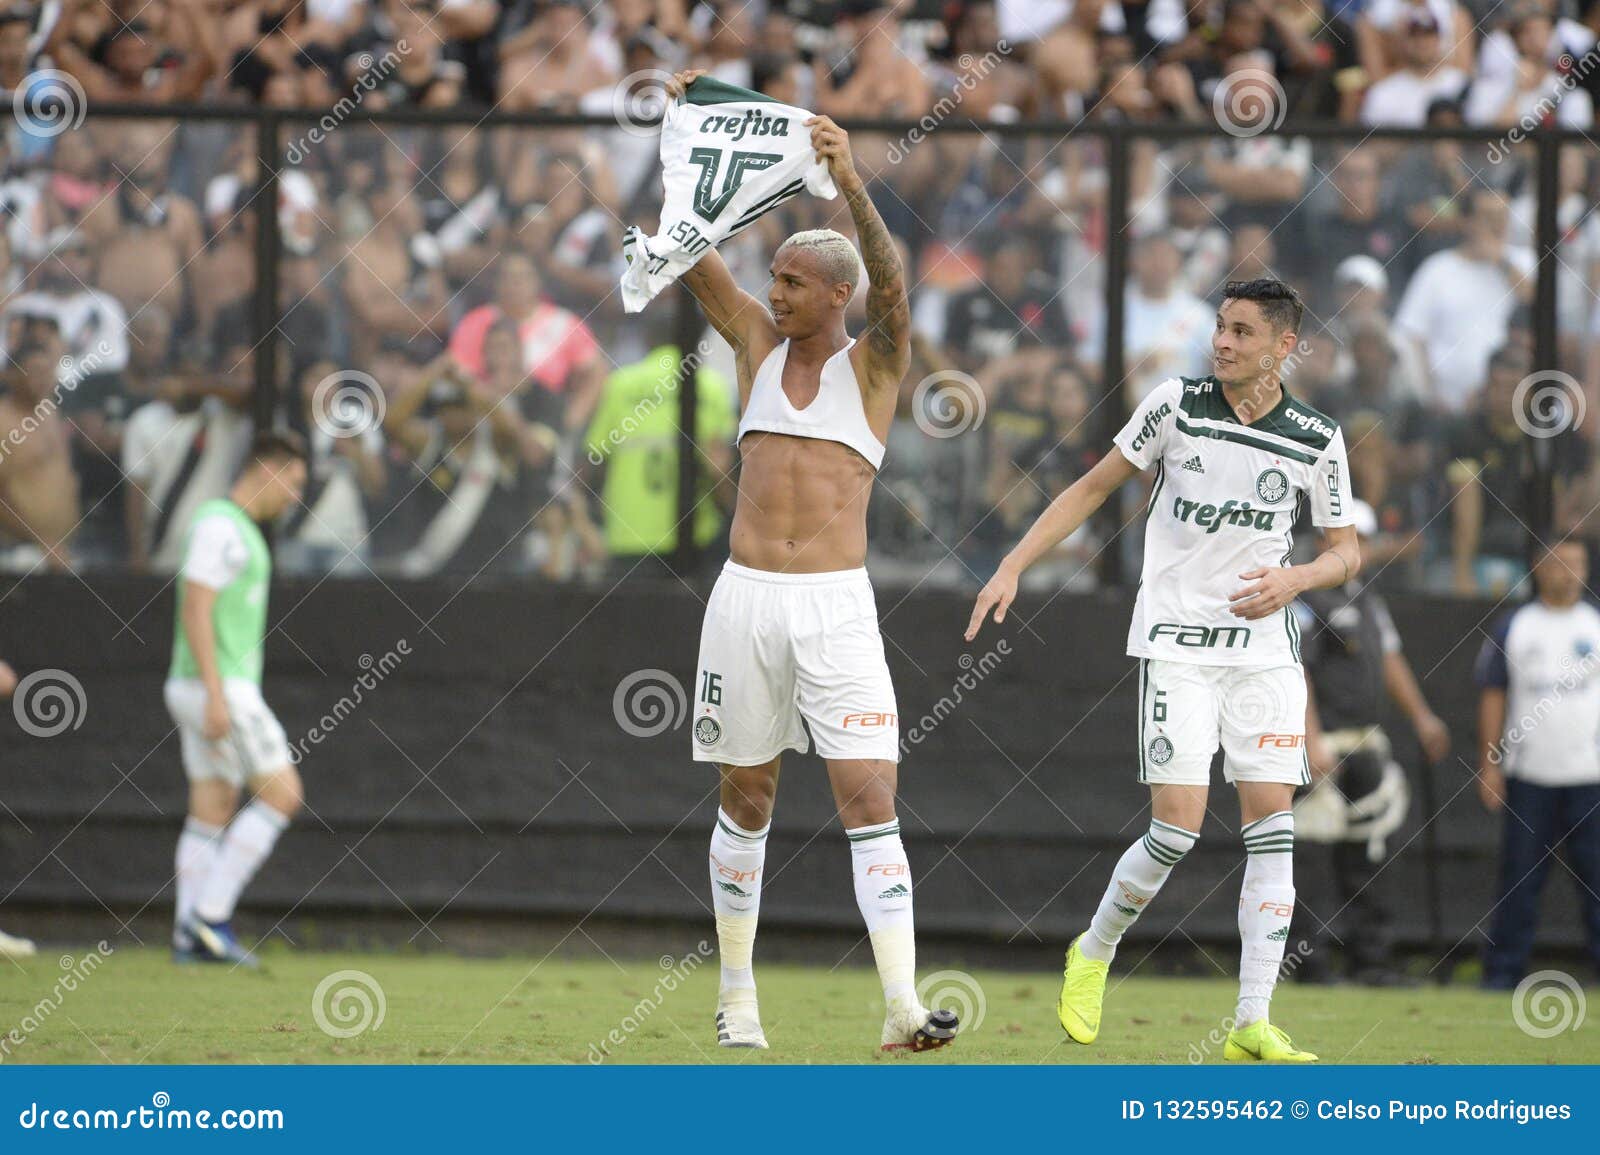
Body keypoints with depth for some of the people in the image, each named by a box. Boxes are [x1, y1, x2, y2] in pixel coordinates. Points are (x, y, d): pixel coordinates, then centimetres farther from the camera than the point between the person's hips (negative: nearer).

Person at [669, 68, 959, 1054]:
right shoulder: (759, 341, 11)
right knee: (747, 798, 10)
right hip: (746, 598, 3)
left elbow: (892, 282, -17)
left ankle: (904, 1007, -18)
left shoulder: (875, 364, 1)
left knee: (869, 800, -10)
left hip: (836, 604, -3)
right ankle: (737, 991, 21)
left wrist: (851, 182, -30)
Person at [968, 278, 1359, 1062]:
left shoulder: (1315, 440, 0)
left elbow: (1346, 551, 11)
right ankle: (1094, 953, 15)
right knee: (1178, 826, -12)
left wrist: (1294, 579, -11)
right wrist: (1014, 565, 0)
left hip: (1263, 648, 2)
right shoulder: (1176, 404, -3)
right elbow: (1094, 487, 6)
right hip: (1175, 642, -2)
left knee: (1271, 826, -6)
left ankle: (1251, 1024, -4)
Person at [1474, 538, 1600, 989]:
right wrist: (1489, 763, 2)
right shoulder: (1512, 628, 8)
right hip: (1527, 776, 0)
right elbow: (1493, 695, 8)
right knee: (1520, 875, 1)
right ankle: (1504, 967, 6)